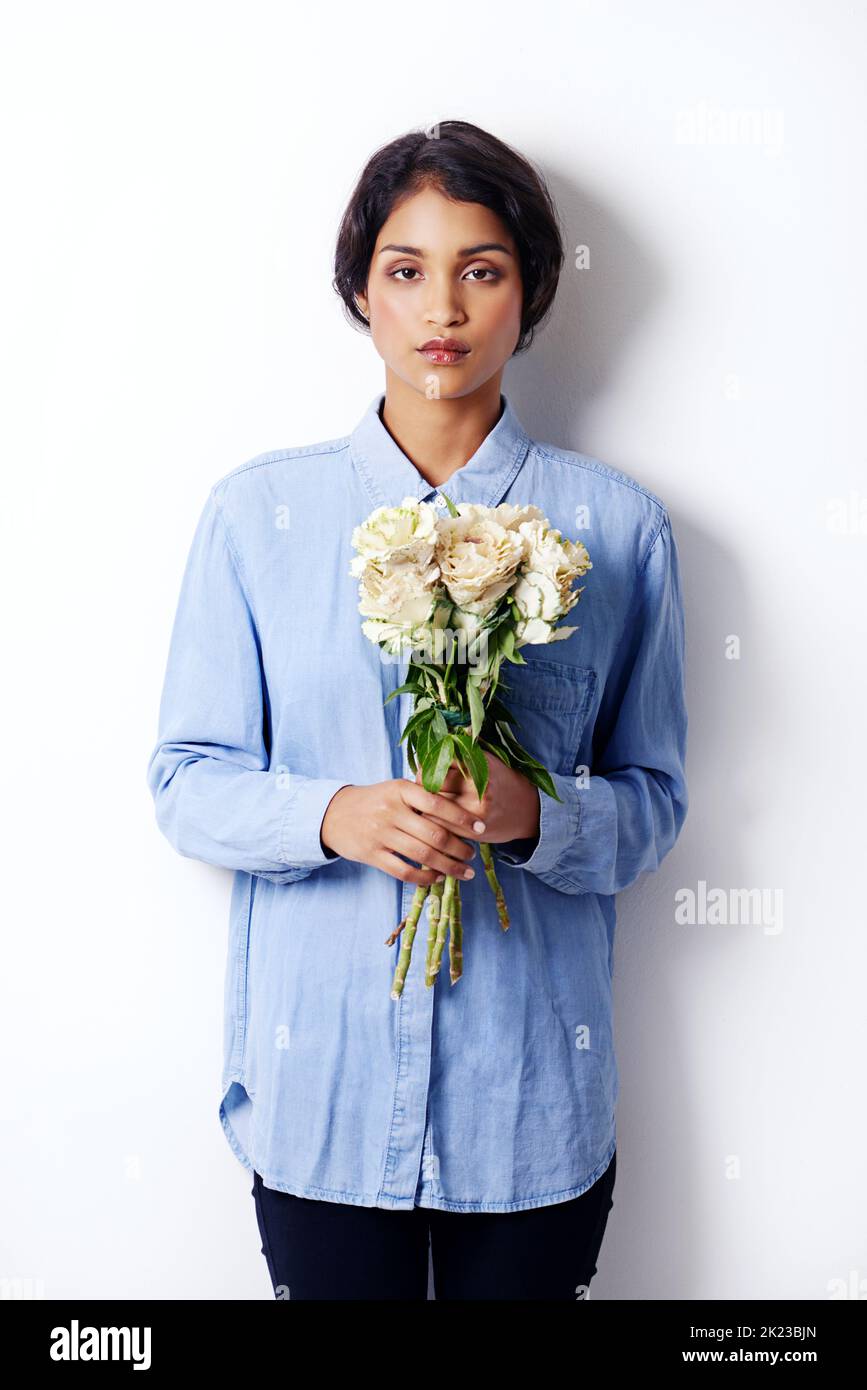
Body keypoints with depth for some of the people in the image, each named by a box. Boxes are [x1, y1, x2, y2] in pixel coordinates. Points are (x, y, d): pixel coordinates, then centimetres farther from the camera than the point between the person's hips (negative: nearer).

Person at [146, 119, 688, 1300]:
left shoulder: (617, 525, 0)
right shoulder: (257, 512, 0)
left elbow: (654, 801, 3)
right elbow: (187, 783, 0)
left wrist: (537, 813, -19)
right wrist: (334, 815, -19)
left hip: (533, 1090, 1)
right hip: (317, 1085, 0)